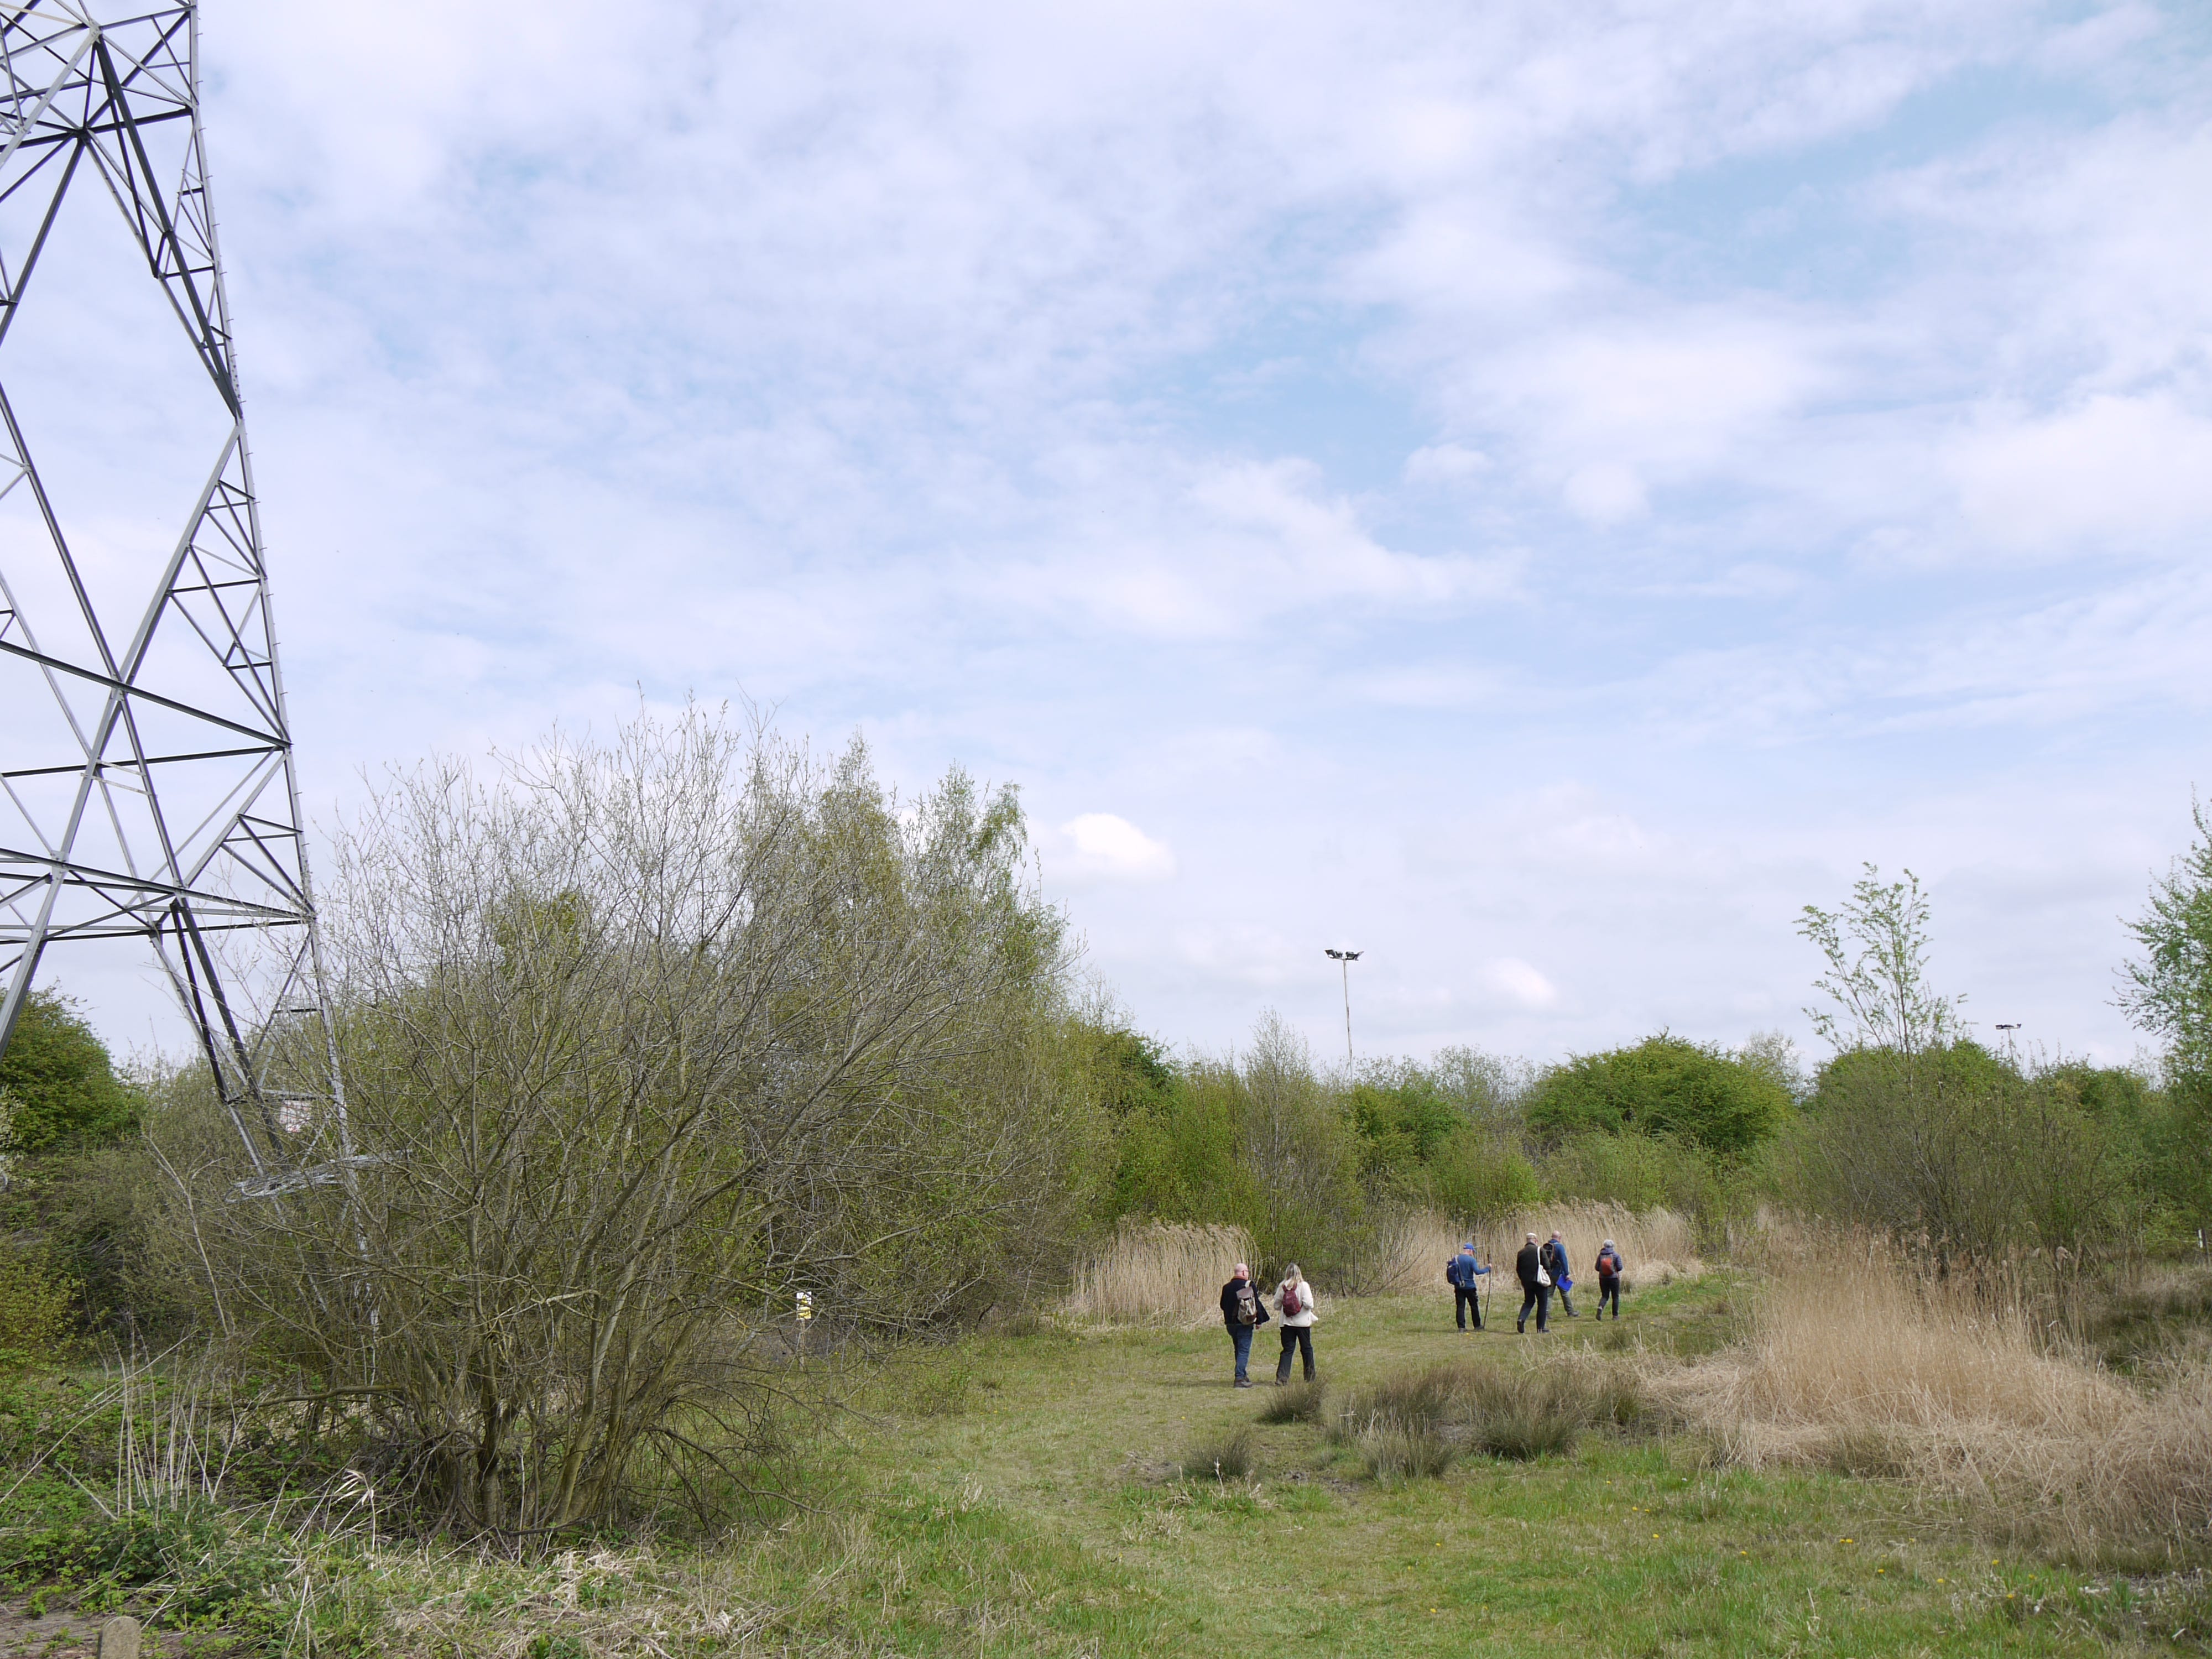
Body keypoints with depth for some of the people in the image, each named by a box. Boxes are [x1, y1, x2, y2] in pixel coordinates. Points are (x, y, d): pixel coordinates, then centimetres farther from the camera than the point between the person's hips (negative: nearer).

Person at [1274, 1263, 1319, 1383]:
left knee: (1287, 1350, 5)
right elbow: (1308, 1304, -16)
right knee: (1307, 1349, 13)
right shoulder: (1303, 1285, -10)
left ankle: (1281, 1377, -8)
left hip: (1287, 1323, 2)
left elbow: (1277, 1305, 3)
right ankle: (1310, 1377, 22)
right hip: (1302, 1323, -2)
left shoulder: (1282, 1286, -1)